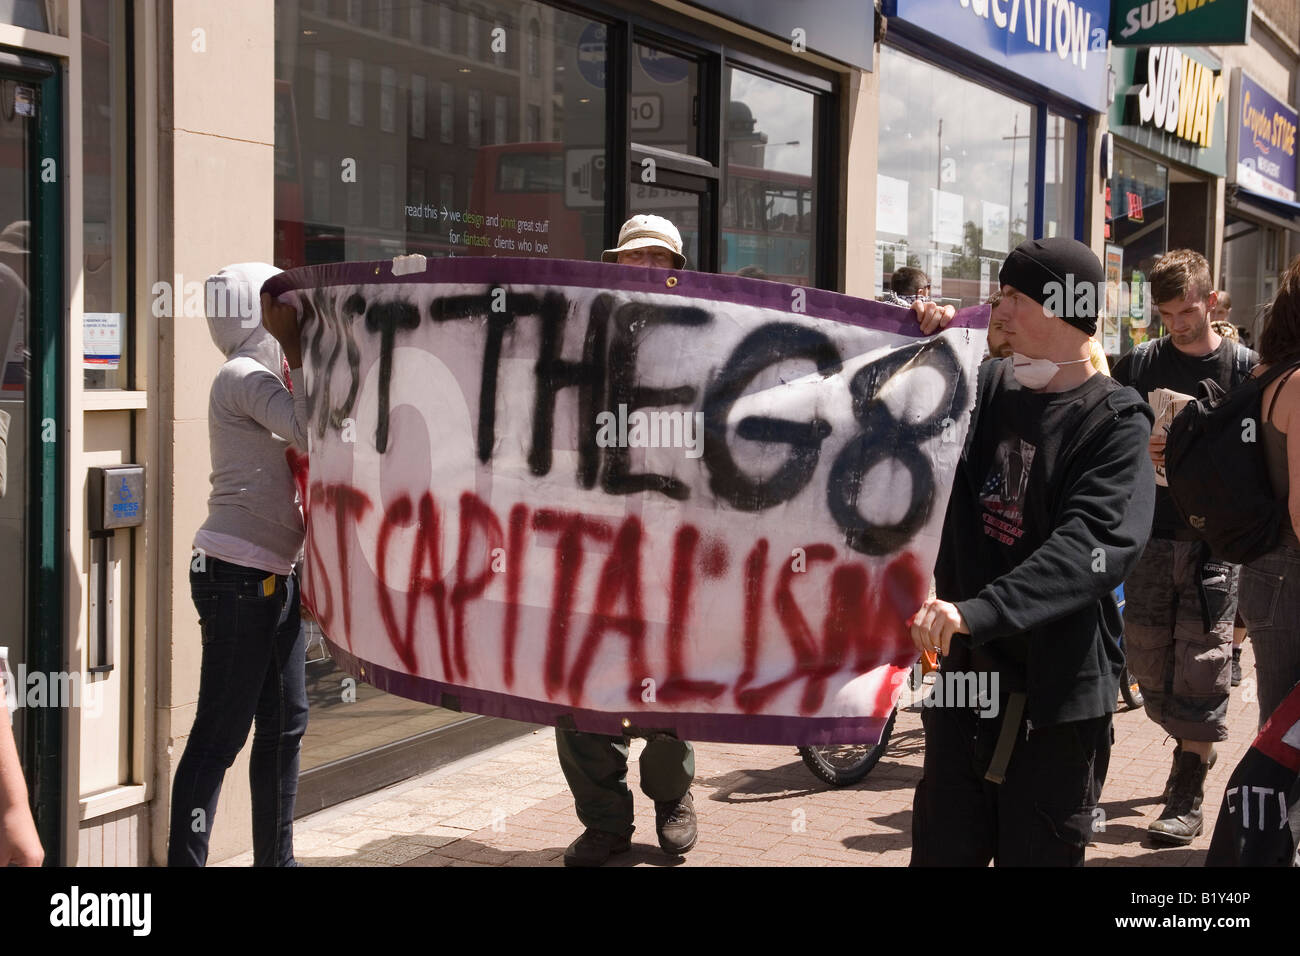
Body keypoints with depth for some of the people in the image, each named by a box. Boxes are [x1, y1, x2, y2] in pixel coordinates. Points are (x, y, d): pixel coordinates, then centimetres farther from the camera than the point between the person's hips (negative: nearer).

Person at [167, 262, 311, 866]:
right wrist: (294, 350, -18)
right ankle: (185, 859, -2)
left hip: (273, 575, 10)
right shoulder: (244, 376, -11)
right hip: (239, 574, -10)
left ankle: (275, 857, 25)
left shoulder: (265, 378, 18)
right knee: (221, 732, -7)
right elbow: (310, 434, -23)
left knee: (284, 723, 15)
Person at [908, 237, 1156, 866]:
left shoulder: (1115, 422, -10)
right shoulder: (988, 386, 5)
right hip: (967, 674, 5)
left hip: (1056, 695, -5)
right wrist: (924, 344, 1)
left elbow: (1095, 545, -25)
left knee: (1037, 853, 6)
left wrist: (978, 611, -37)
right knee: (941, 849, 12)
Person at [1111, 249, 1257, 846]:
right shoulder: (1137, 366, 7)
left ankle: (1187, 798, 4)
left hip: (1215, 538, -3)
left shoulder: (1243, 368, 1)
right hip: (1152, 533, 3)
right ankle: (1193, 753, 31)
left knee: (1200, 664, -4)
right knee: (1146, 662, 6)